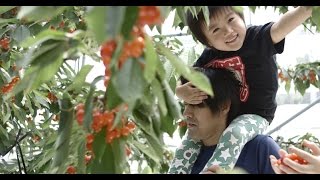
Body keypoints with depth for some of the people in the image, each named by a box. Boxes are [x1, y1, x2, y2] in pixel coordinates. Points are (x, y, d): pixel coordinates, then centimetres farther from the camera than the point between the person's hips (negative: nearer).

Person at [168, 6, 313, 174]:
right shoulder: (208, 58, -3)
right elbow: (182, 85, 5)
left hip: (255, 114, -6)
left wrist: (306, 8, -57)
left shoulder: (258, 38, -17)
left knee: (233, 134, -33)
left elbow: (280, 26, -37)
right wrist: (182, 92, -20)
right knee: (188, 141, 5)